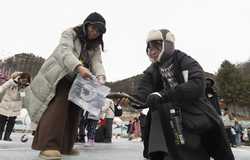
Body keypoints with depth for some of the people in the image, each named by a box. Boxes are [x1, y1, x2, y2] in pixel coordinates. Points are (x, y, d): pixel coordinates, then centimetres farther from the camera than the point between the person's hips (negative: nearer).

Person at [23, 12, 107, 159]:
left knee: (73, 111, 3)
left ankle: (65, 146, 12)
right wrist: (79, 67, -45)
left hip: (77, 81, 6)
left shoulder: (96, 46, 8)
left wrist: (100, 77, -29)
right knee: (57, 107, -19)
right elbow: (65, 52, -26)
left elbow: (97, 62, -6)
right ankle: (48, 146, -17)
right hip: (59, 77, -6)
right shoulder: (70, 33, -7)